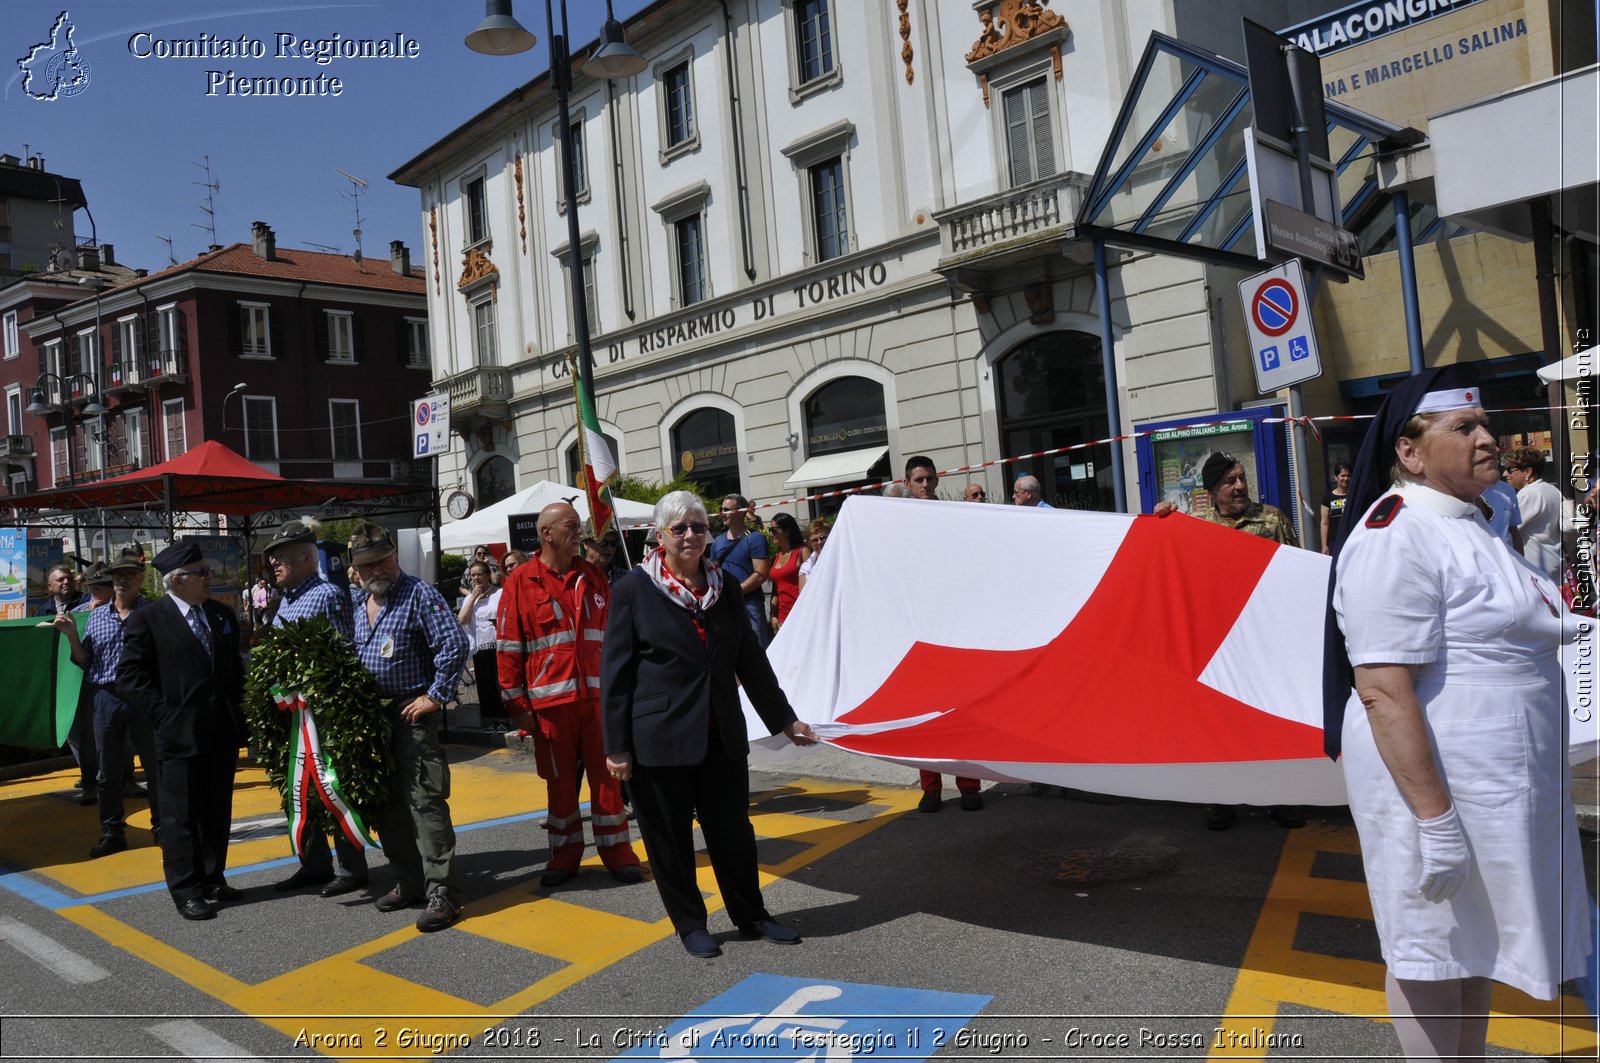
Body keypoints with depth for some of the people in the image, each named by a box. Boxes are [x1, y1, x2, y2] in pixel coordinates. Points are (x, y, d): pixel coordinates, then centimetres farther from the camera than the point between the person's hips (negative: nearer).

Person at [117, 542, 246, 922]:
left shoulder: (223, 615, 11)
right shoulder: (146, 619, -6)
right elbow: (129, 677, -9)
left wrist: (237, 711, 9)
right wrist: (165, 715, -14)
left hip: (223, 733, 6)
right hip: (178, 734, -5)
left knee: (217, 813, 14)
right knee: (181, 817, 2)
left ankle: (212, 880, 26)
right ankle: (187, 891, 12)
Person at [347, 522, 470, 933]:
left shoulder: (419, 594, -9)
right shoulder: (359, 609, 15)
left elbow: (454, 644, -17)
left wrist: (435, 696, -17)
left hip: (412, 714, -8)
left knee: (425, 801, -11)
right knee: (387, 805, 13)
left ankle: (442, 891, -8)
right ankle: (409, 881, 25)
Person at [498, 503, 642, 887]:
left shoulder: (593, 576, 8)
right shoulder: (522, 582, -3)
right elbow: (509, 648, -3)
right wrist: (518, 703, -5)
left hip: (597, 694, 3)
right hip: (550, 700, -2)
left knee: (606, 773, 5)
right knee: (560, 779, 9)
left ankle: (616, 850, 16)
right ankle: (565, 852, 22)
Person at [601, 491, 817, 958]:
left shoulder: (725, 588, 8)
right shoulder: (632, 590, -6)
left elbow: (751, 659, 14)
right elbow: (615, 671, -6)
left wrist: (784, 719, 15)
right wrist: (616, 746, -9)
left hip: (722, 735, 4)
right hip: (659, 739, -4)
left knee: (734, 830, 12)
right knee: (669, 837, 8)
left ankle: (751, 915, 29)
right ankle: (689, 924, 26)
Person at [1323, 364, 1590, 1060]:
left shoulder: (1469, 523, 14)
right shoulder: (1395, 537, -19)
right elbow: (1382, 690, -25)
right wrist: (1435, 817, -27)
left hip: (1499, 786, 10)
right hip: (1434, 780, -10)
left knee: (1478, 941, 20)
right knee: (1433, 948, 4)